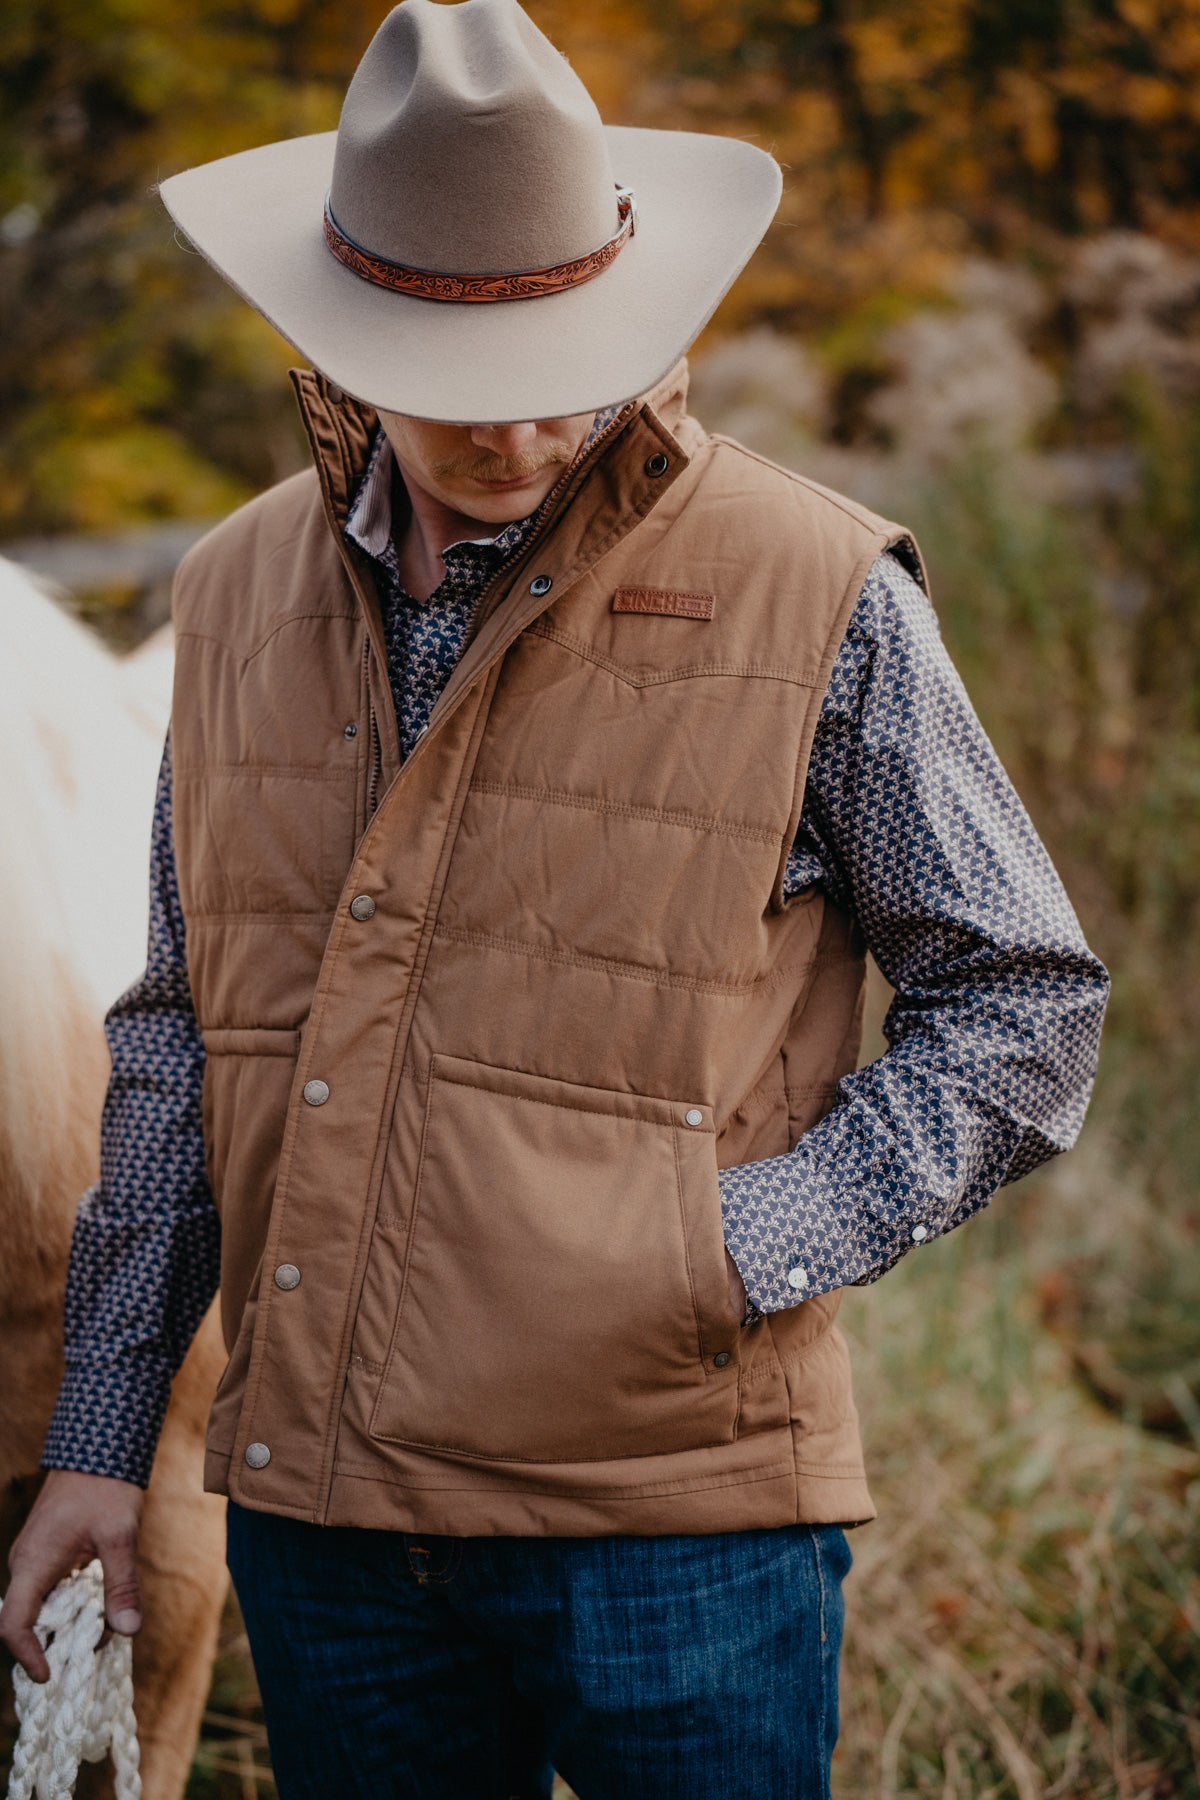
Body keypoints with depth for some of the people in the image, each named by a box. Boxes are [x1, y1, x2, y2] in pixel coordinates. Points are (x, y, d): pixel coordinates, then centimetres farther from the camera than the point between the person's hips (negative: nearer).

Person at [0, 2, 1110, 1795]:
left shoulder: (817, 598, -8)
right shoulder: (241, 592, 7)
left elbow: (1024, 1005, -1)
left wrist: (757, 1242, -14)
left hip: (672, 1517, -4)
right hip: (316, 1512, 4)